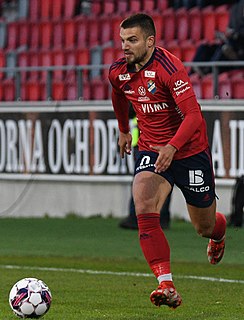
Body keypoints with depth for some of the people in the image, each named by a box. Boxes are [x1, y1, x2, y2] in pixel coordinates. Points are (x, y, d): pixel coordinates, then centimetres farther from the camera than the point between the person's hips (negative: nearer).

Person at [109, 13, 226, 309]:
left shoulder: (169, 68, -24)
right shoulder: (118, 72, -4)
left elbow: (194, 115, -30)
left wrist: (172, 147, -43)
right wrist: (123, 130, 32)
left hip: (189, 151, -4)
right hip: (151, 150, 4)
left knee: (204, 226, 12)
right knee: (144, 211, -24)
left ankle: (219, 231, 53)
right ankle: (166, 286, -29)